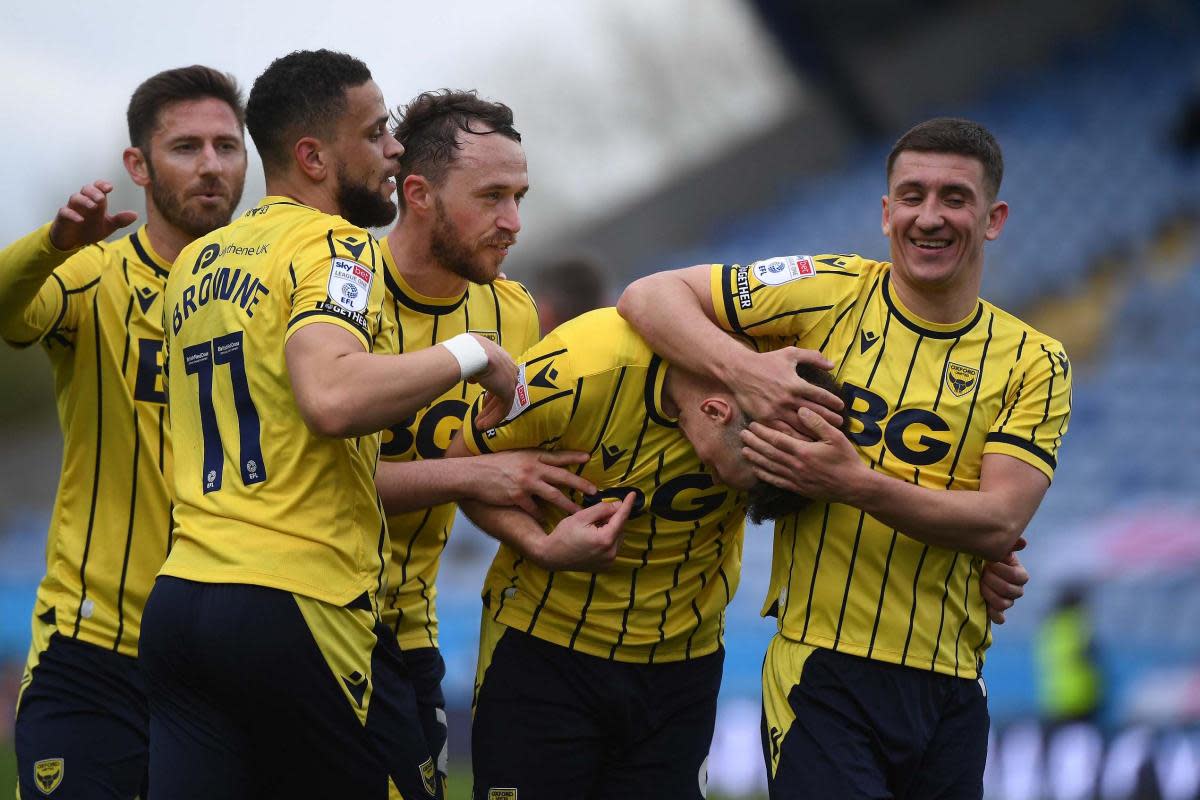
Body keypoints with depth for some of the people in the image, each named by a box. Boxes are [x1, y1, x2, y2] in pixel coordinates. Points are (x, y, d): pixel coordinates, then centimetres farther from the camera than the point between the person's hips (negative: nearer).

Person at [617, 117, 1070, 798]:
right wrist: (742, 369, -19)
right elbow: (649, 296, 0)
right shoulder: (833, 294, 1)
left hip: (952, 684, 3)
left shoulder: (1035, 363, 4)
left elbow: (1001, 523, -9)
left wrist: (855, 484, -23)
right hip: (822, 671, -3)